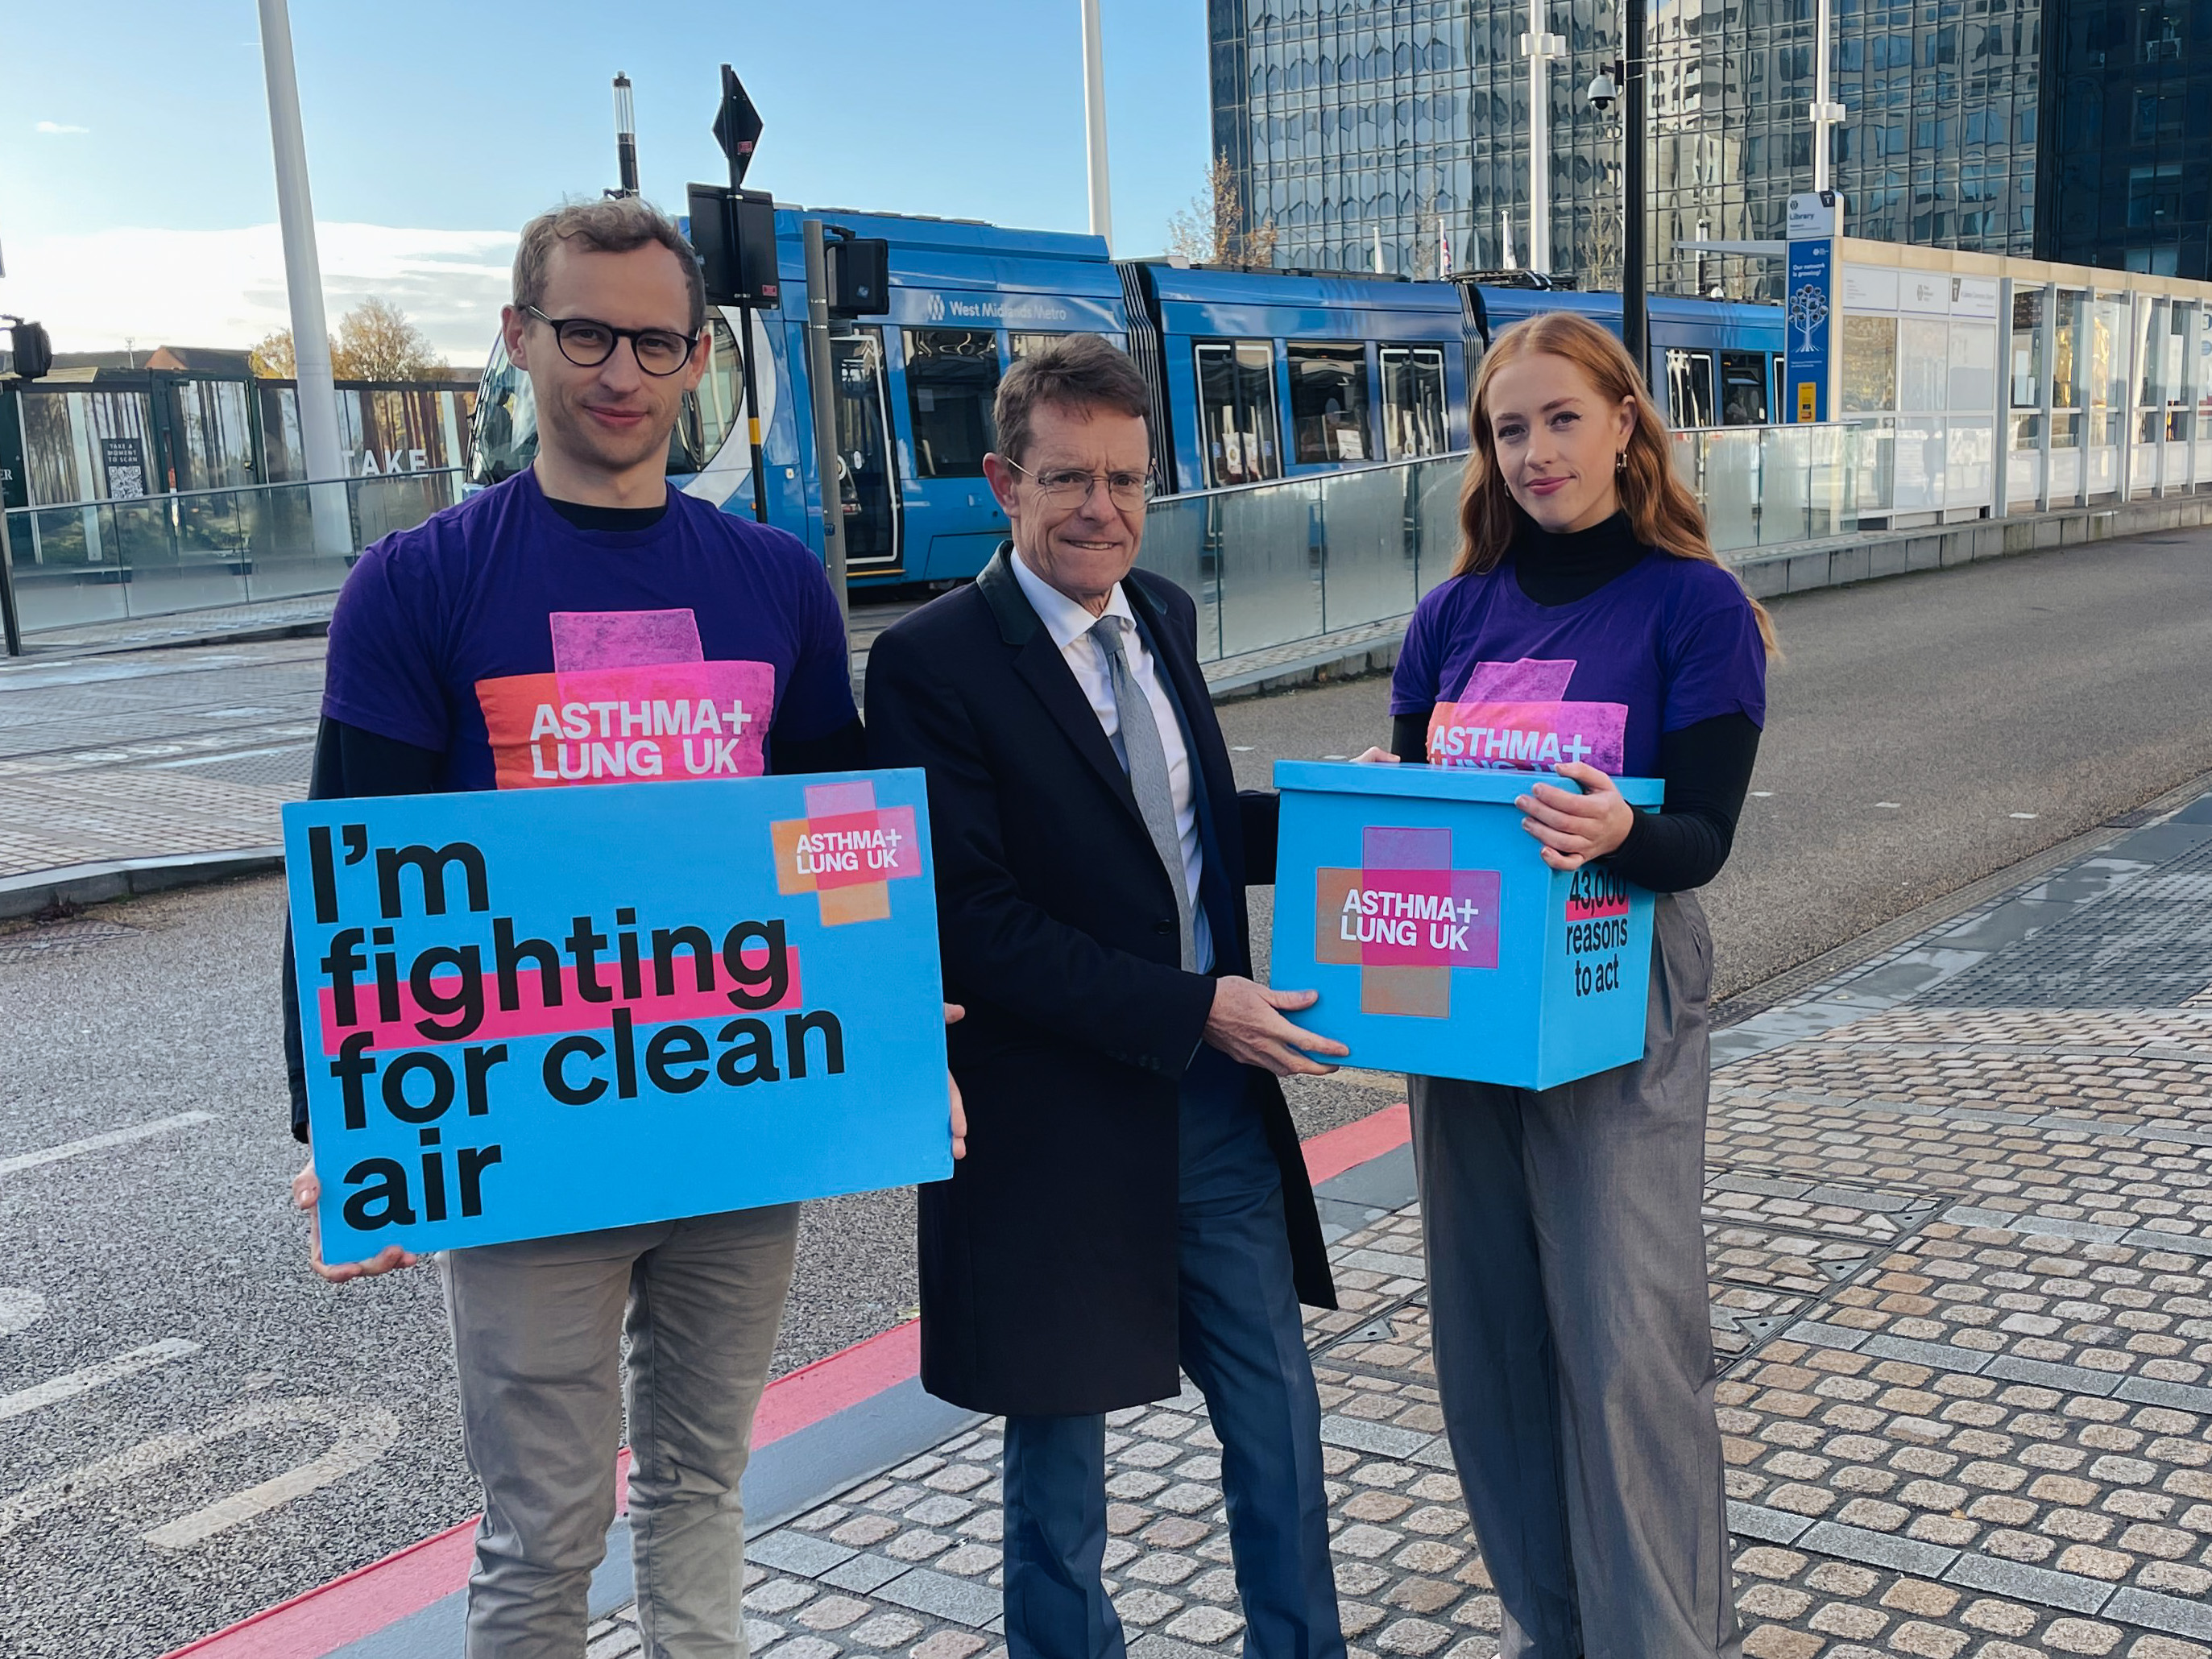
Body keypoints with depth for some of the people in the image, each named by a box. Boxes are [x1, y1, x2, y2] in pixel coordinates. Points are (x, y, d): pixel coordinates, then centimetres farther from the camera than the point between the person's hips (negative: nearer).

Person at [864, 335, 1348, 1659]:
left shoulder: (1164, 618, 7)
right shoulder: (933, 661, -14)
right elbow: (973, 920, -19)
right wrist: (1192, 1012, -21)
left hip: (1218, 1096, 6)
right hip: (1058, 1122, -6)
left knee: (1278, 1414, 16)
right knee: (1060, 1441, 13)